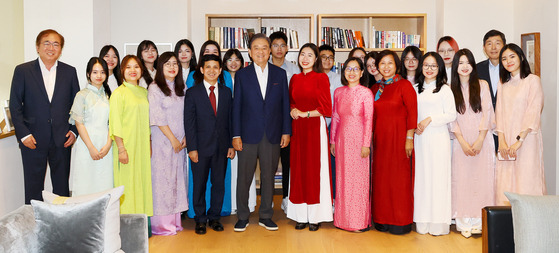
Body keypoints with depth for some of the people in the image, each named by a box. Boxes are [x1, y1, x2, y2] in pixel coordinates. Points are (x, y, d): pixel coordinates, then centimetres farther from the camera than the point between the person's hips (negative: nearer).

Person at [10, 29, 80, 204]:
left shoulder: (69, 72, 6)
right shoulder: (23, 71, 1)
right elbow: (15, 106, 0)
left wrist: (74, 131, -1)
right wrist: (23, 134, -8)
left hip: (62, 140, 2)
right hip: (33, 140, -1)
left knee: (62, 187, 10)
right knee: (33, 189, 6)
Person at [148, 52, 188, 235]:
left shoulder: (182, 88, 12)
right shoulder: (155, 88, -5)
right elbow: (157, 117, -10)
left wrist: (185, 137, 0)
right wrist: (173, 139, -10)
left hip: (179, 141, 6)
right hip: (162, 140, -5)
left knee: (177, 178, 8)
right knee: (162, 179, -3)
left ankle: (174, 220, 17)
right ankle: (161, 224, 5)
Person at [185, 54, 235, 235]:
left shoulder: (226, 92, 8)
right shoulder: (192, 93, 0)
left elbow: (230, 120, 8)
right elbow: (189, 123, -3)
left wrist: (232, 145, 2)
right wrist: (192, 148, -10)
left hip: (222, 147, 2)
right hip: (201, 147, -2)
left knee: (219, 184, 8)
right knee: (199, 185, 6)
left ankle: (214, 217, 23)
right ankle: (200, 220, 20)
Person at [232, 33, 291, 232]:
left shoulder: (280, 74, 7)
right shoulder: (242, 75, 4)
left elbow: (285, 104, 7)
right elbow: (236, 106, 2)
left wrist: (286, 131, 1)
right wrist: (236, 135, -4)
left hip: (273, 134, 1)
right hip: (248, 134, -1)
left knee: (268, 176, 9)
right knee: (244, 177, 4)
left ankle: (266, 216, 22)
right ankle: (242, 217, 19)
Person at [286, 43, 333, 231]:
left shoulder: (321, 78, -3)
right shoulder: (294, 78, 11)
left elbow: (326, 108, -6)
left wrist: (304, 113, -10)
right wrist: (292, 110, -1)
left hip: (315, 127, -4)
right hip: (297, 128, 4)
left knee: (315, 169, -1)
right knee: (298, 170, 4)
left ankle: (315, 216, 9)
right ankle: (301, 215, 13)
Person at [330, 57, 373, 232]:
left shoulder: (366, 93, -6)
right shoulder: (338, 92, 9)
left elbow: (369, 120, -8)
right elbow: (335, 118, 13)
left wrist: (366, 144, -12)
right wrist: (332, 141, 11)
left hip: (358, 140, -5)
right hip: (342, 139, 5)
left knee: (358, 178, 0)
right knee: (342, 178, 9)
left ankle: (359, 221, 11)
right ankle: (343, 219, 20)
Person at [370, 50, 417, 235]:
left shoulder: (404, 85, -4)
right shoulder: (375, 88, 13)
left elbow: (412, 113, -8)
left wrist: (409, 138, -13)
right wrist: (370, 138, 9)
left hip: (398, 137, -5)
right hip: (380, 138, 5)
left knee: (399, 179, -1)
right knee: (381, 178, 7)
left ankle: (401, 222, 10)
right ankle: (382, 220, 17)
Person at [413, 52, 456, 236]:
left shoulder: (444, 89, 0)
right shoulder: (415, 89, 13)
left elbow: (451, 115, -5)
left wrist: (429, 120, -13)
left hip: (438, 138, -4)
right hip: (420, 138, 4)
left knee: (438, 177, -4)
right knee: (421, 177, 4)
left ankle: (439, 223, 5)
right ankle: (422, 222, 11)